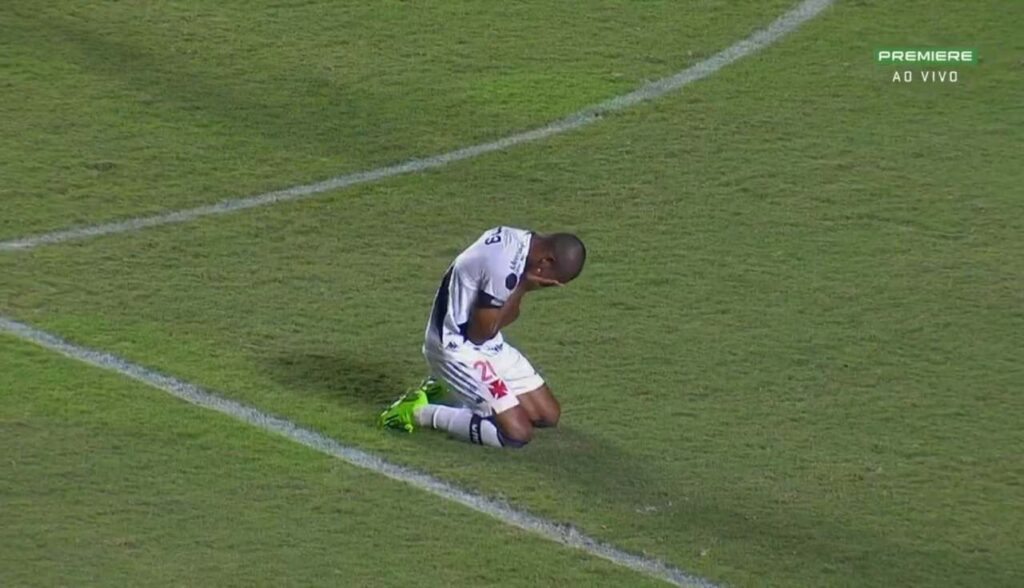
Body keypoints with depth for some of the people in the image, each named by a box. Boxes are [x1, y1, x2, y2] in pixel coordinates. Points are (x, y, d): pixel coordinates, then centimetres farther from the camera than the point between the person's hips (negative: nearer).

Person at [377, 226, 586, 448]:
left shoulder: (520, 239, -1)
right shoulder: (505, 268, -30)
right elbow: (479, 334, -21)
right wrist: (523, 288, -18)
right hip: (458, 350, -10)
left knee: (548, 415, 10)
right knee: (518, 433, -16)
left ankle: (451, 391, 18)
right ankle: (420, 412, -4)